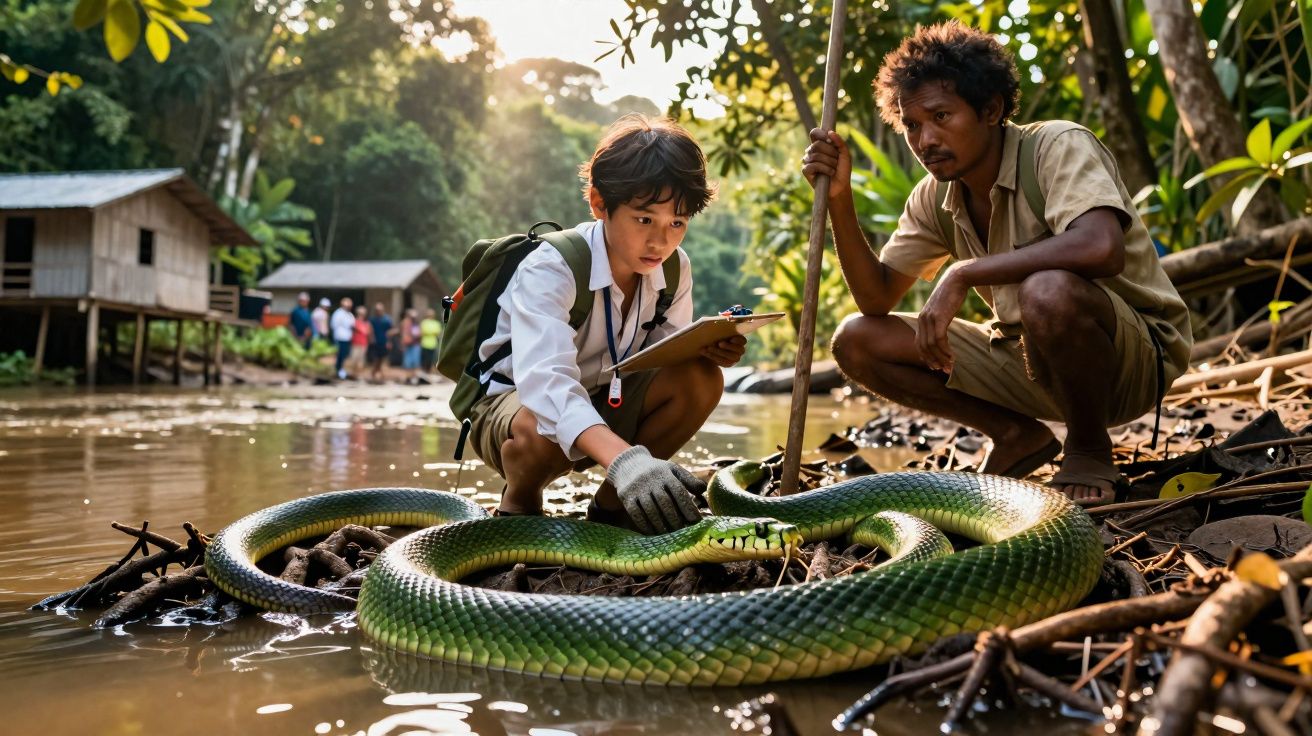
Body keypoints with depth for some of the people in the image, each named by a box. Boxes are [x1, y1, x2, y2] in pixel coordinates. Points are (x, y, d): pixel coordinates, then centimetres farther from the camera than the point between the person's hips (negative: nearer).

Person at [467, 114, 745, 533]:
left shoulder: (675, 270, -10)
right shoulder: (551, 270, -30)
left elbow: (663, 358, -2)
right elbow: (545, 377, -46)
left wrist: (705, 346, -28)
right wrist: (623, 458, -63)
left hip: (603, 405, 5)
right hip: (513, 402, -5)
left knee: (700, 378, -20)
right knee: (541, 427, -40)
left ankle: (612, 503, 0)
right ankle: (518, 506, -3)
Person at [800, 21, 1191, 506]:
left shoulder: (1058, 147, -20)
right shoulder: (935, 198, 0)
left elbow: (1101, 248, -39)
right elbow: (875, 300, 0)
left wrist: (961, 274, -33)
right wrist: (839, 199, -12)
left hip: (1138, 358, -6)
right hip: (1031, 358, 6)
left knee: (1048, 291, -40)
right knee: (856, 342, -5)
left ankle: (1089, 449, -11)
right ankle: (1016, 436, 6)